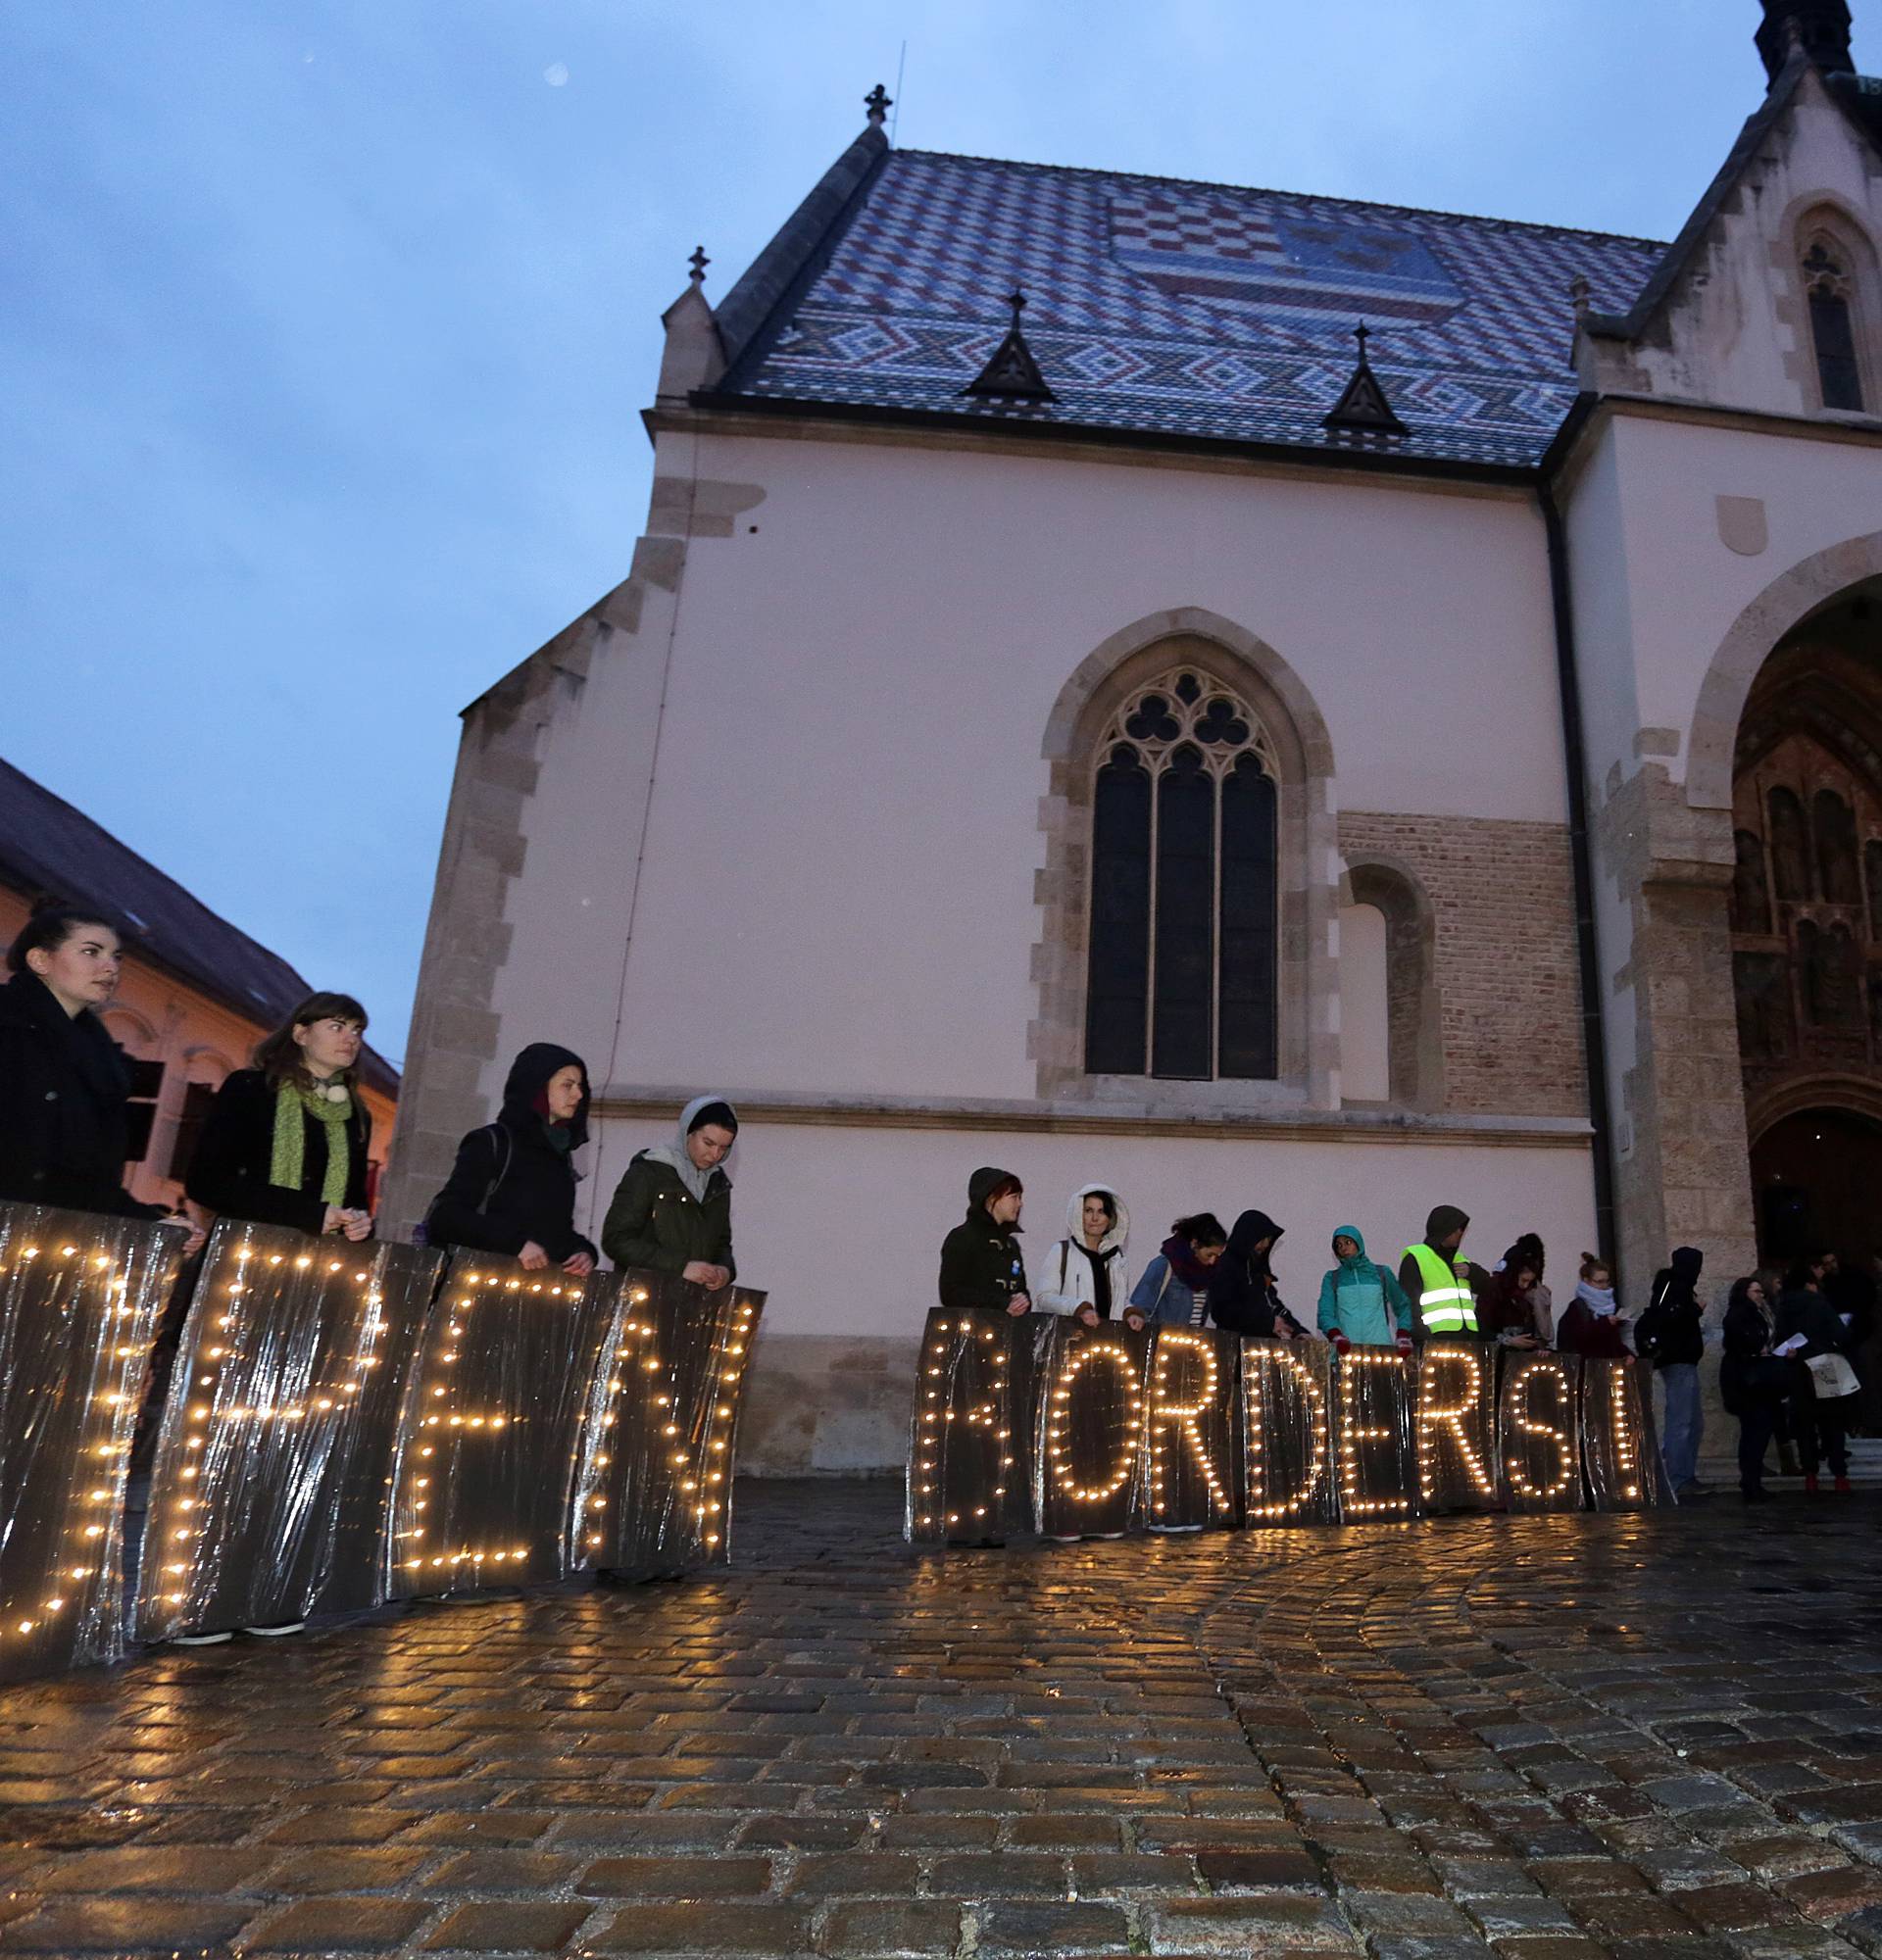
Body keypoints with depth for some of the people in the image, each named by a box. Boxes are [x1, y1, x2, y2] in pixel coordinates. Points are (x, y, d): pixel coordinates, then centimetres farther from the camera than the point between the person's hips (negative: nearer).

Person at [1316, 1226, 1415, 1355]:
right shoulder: (1332, 1278, 11)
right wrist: (1336, 1336, -20)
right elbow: (1325, 1314, 0)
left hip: (1380, 1347, 0)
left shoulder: (1381, 1274, 13)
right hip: (1346, 1350, 0)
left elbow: (1403, 1305, 20)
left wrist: (1403, 1336, 4)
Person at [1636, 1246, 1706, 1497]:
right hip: (1679, 1363, -10)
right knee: (1680, 1422, -9)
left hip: (1682, 1363, 10)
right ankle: (1678, 1481, -7)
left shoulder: (1675, 1287, 17)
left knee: (1694, 1422, 15)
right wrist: (1697, 1309, -14)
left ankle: (1686, 1477, 19)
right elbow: (1670, 1319, -28)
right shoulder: (1677, 1289, -12)